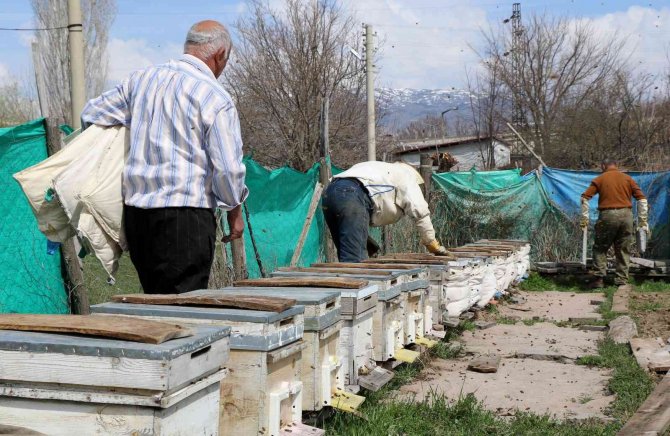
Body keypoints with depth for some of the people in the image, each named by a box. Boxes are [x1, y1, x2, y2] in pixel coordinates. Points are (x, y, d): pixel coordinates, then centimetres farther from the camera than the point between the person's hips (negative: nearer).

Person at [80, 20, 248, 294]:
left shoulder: (142, 78, 9)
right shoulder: (216, 99, -8)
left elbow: (91, 114, 18)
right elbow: (228, 168, -9)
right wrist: (234, 212, 7)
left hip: (135, 211, 6)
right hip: (185, 218, -6)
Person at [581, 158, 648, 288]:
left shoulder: (600, 179, 6)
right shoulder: (628, 179, 11)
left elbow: (585, 197, -2)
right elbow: (642, 198, 5)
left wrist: (584, 218, 2)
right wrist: (643, 220, 7)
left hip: (607, 215, -2)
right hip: (626, 215, 2)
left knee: (600, 248, 10)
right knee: (623, 250, 10)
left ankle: (600, 278, 1)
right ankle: (622, 281, 8)